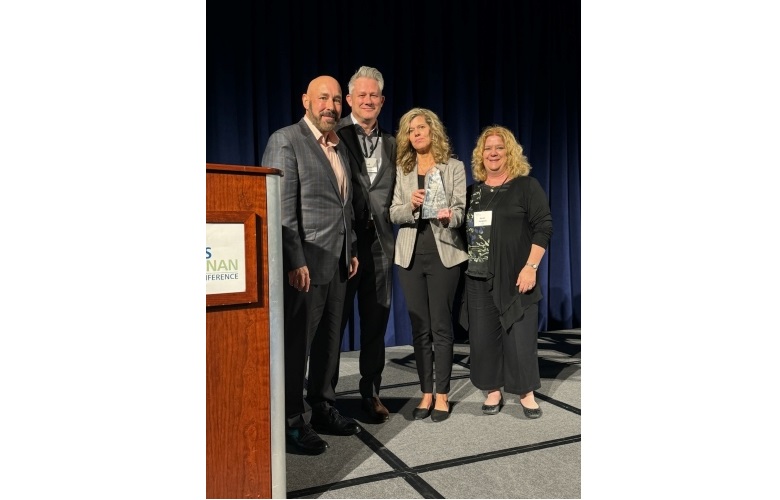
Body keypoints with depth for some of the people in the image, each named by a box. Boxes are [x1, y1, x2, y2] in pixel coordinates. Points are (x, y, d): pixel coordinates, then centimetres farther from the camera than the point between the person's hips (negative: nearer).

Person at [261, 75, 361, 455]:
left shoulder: (339, 146, 16)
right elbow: (281, 207, -15)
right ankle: (294, 421, 17)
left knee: (329, 341, 14)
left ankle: (322, 408, 29)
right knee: (296, 344, 3)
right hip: (304, 263, -7)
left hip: (337, 262, 8)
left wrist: (351, 250, 16)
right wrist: (294, 262, -20)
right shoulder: (285, 140, -7)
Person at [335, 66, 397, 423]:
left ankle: (371, 391, 27)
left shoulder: (390, 143, 14)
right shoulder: (337, 135, -3)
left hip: (379, 242, 5)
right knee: (335, 318, 7)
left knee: (376, 320, 11)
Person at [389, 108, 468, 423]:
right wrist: (411, 205, -17)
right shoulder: (402, 170, 11)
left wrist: (449, 216, -26)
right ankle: (426, 394, 18)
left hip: (443, 253, -3)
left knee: (441, 327, -1)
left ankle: (442, 396, 11)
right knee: (419, 328, 7)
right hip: (411, 254, 3)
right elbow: (394, 214, 4)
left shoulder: (454, 167, 5)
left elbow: (460, 209, -3)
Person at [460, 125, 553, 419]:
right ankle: (493, 391, 23)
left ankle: (527, 394, 19)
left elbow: (543, 226, -7)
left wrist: (531, 267, -15)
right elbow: (464, 230, 16)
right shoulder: (473, 190, 13)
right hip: (478, 278, 4)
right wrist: (463, 265, 8)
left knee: (519, 337, 1)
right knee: (483, 337, 7)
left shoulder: (526, 186, -1)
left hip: (514, 276, -4)